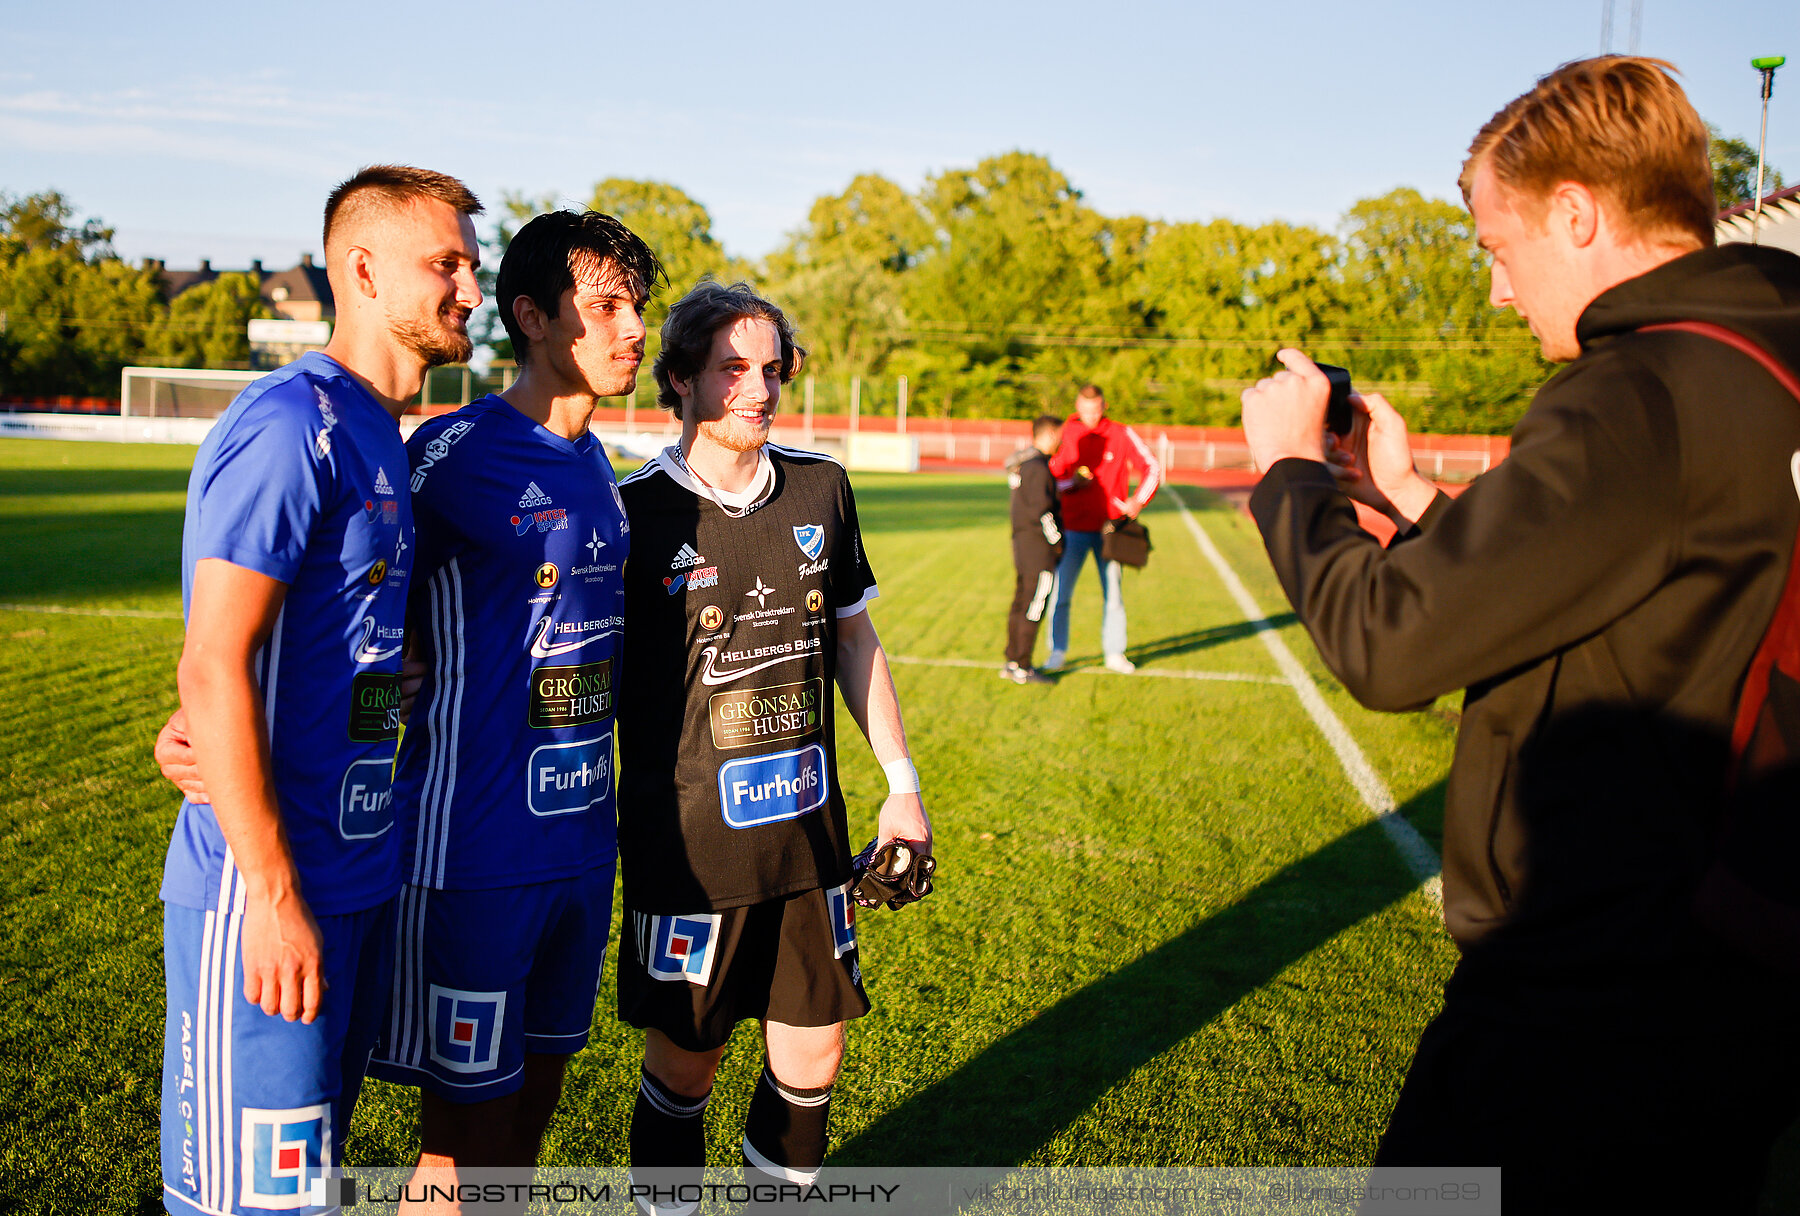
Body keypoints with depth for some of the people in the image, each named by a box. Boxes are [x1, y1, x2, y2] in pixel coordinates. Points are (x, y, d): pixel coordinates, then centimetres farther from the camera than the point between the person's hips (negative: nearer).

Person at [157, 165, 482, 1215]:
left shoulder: (381, 436, 12)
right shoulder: (292, 425, -16)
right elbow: (214, 669, -20)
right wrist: (272, 894, -20)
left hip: (362, 877, 9)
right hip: (270, 890, -9)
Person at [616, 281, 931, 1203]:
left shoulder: (821, 489, 4)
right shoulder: (638, 513, -8)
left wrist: (902, 782, 13)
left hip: (808, 828, 4)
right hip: (688, 840, -4)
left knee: (812, 1058, 11)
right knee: (683, 1065, 8)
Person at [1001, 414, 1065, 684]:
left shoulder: (1021, 463, 14)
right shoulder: (1038, 467, -17)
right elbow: (1041, 511, -21)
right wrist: (1056, 540, -11)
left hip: (1021, 541, 10)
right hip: (1038, 547, -10)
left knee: (1020, 605, 15)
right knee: (1034, 608, -4)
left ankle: (1012, 662, 22)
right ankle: (1022, 668, 0)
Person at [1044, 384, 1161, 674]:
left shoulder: (1121, 435, 0)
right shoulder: (1065, 435, 0)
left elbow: (1151, 467, 2)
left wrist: (1138, 500, -13)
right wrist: (1071, 483, -19)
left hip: (1109, 528, 1)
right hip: (1073, 528, 0)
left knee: (1113, 593, 4)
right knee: (1060, 592, -4)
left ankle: (1114, 653, 15)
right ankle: (1057, 652, 7)